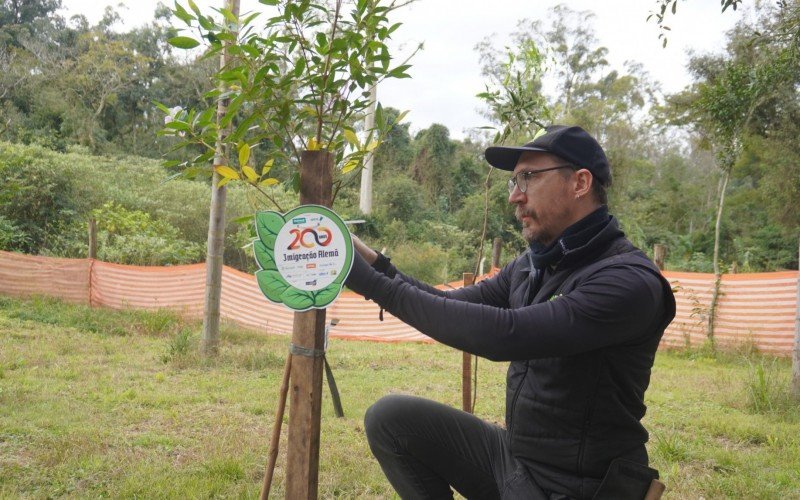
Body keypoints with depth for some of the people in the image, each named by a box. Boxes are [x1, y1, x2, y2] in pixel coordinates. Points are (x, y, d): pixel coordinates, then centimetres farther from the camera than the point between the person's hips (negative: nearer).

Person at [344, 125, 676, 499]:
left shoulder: (630, 282, -22)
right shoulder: (531, 265, 4)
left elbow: (505, 333, -32)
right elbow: (452, 307, 10)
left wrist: (377, 286, -28)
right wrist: (371, 261, -4)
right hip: (512, 454, 7)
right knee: (390, 419, -3)